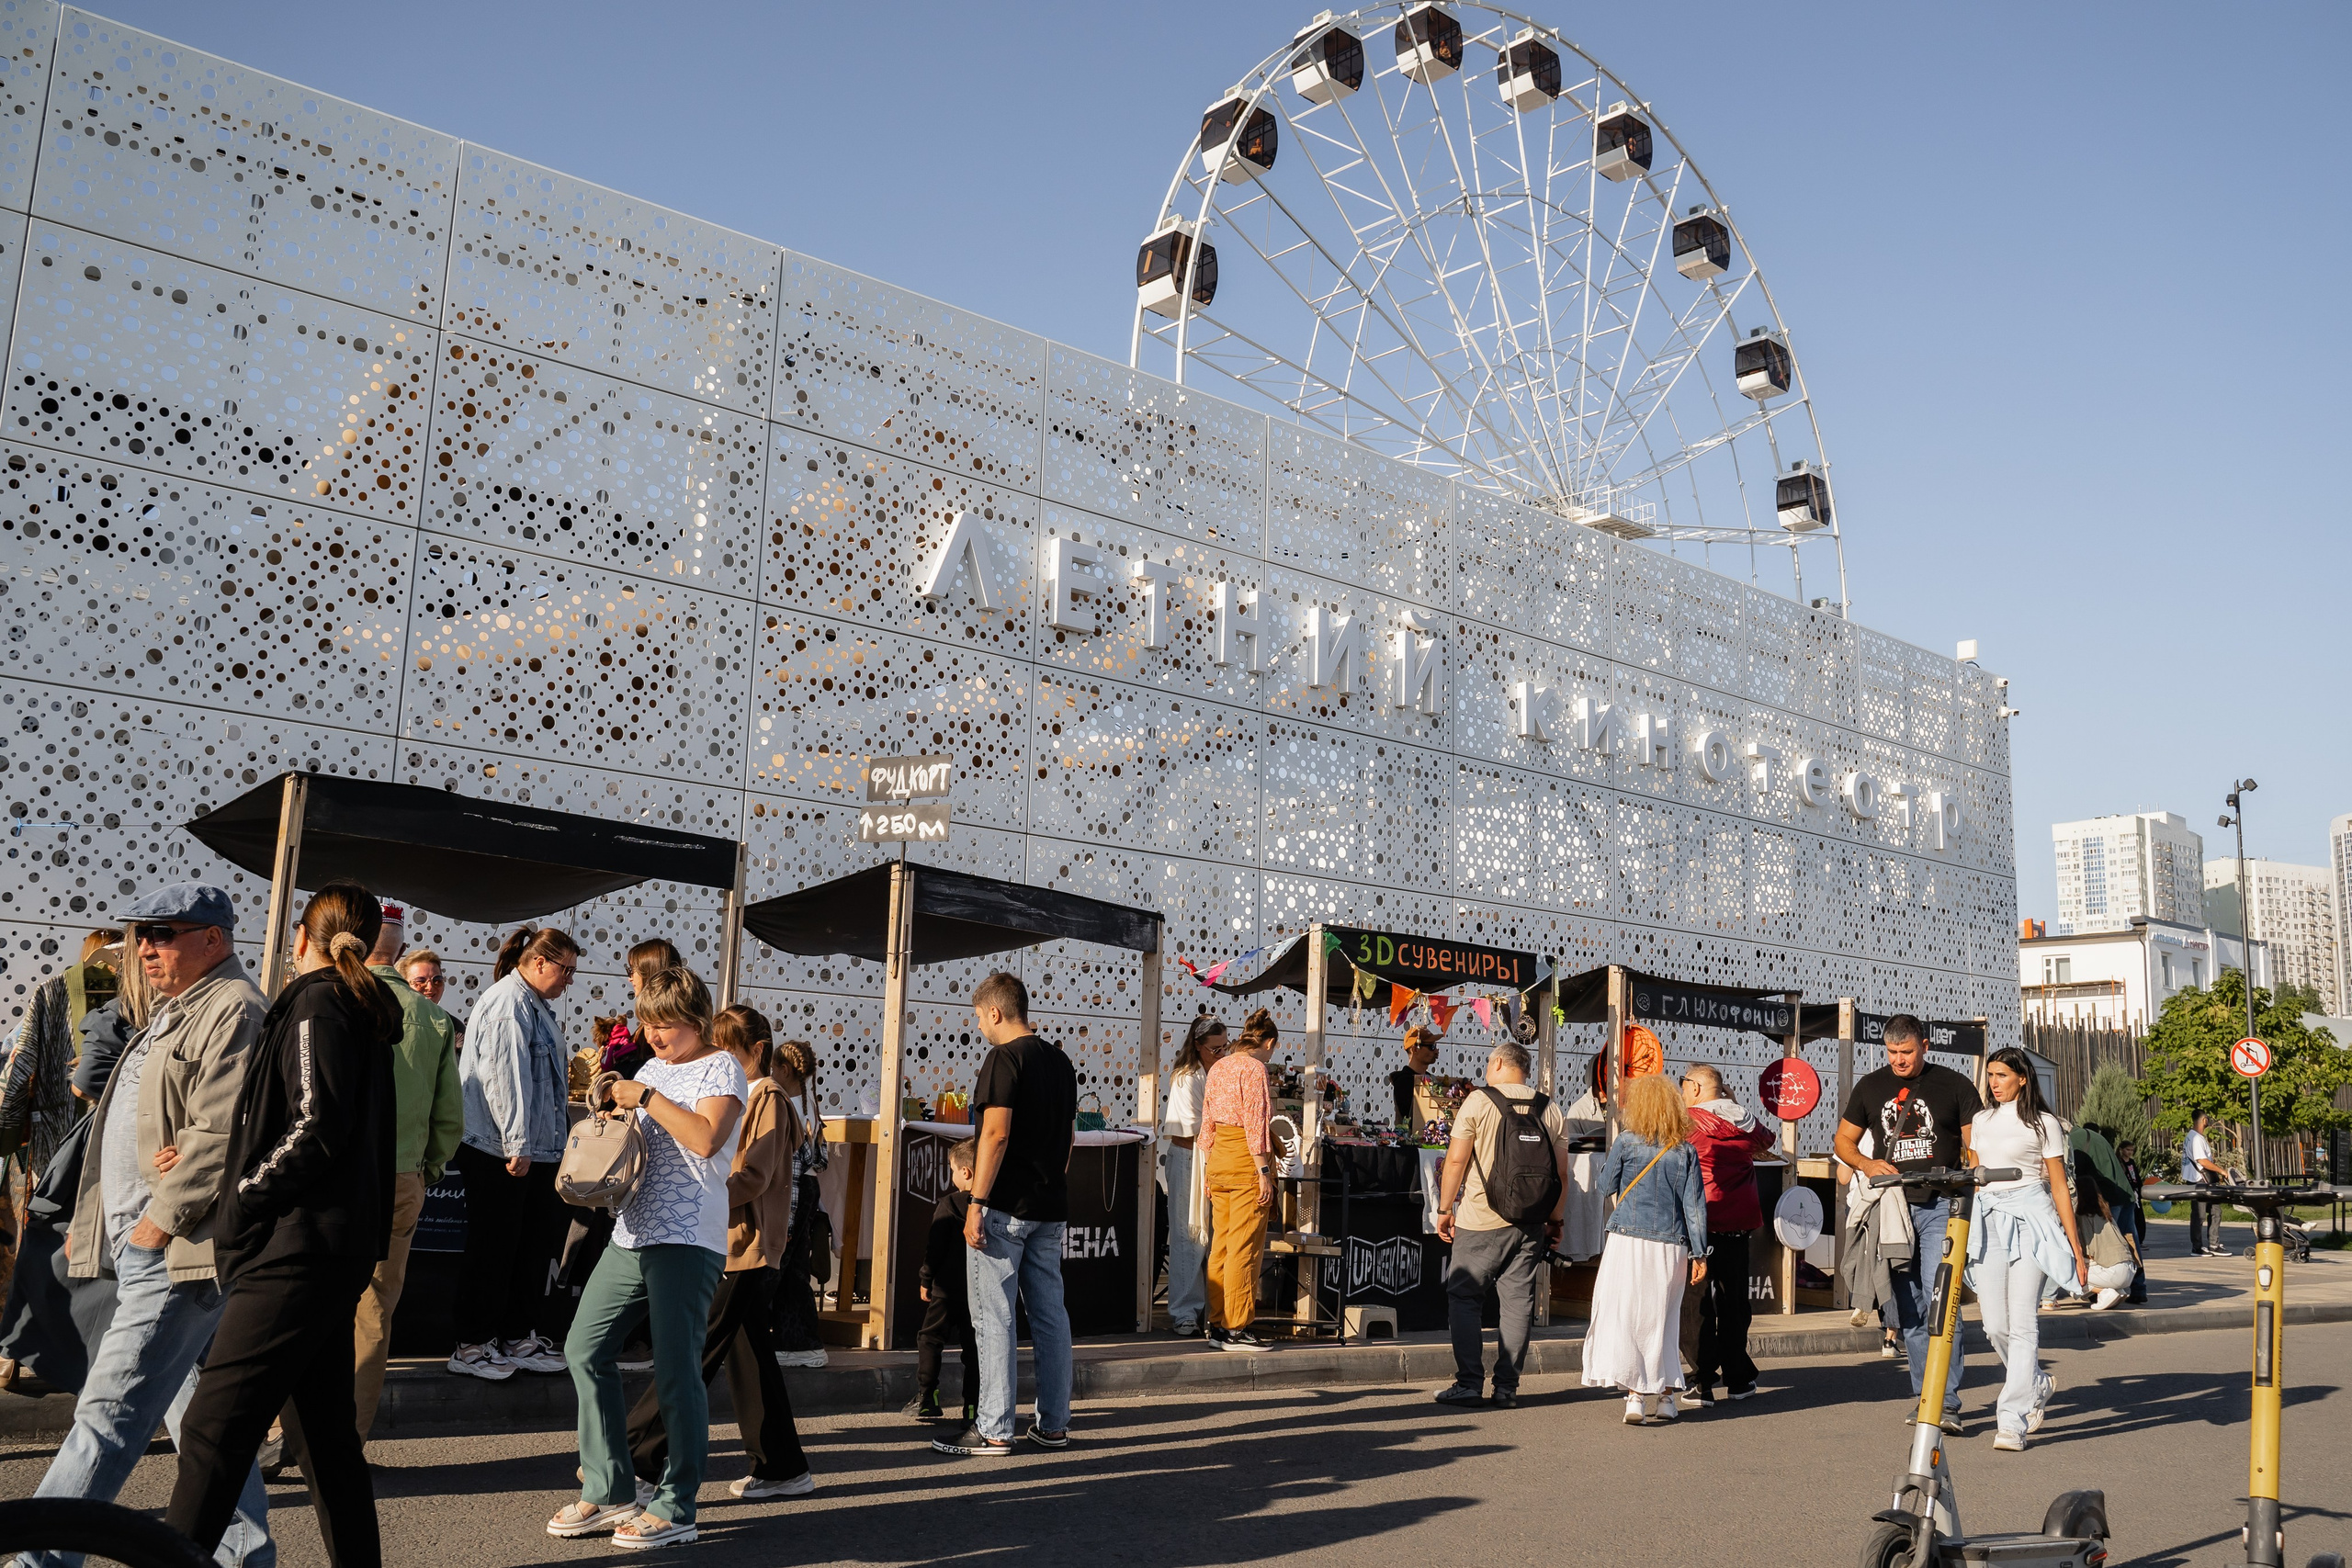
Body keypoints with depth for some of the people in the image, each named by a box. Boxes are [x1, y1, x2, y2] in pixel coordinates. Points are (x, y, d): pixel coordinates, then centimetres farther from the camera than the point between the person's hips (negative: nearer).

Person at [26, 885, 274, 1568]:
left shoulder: (233, 1012, -12)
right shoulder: (174, 1012, 20)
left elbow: (218, 1137, -20)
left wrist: (157, 1224, -17)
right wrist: (92, 1223, 12)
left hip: (178, 1253, -10)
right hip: (143, 1248, 10)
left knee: (111, 1412, -9)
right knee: (195, 1411, 14)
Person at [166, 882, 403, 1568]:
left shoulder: (316, 1003, -9)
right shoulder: (366, 1012, 18)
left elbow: (315, 1130, -19)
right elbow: (378, 1140, 19)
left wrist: (242, 1197, -10)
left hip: (299, 1247, -10)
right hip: (343, 1248, 10)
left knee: (214, 1426, -9)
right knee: (326, 1425, 14)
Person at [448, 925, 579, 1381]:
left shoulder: (535, 1006, 18)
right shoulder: (508, 1003, -14)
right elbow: (505, 1078, -21)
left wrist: (564, 1128, 30)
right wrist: (516, 1145, -21)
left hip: (537, 1150, 10)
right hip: (499, 1154, -10)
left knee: (536, 1245, 12)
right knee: (493, 1249, -2)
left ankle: (519, 1338, 21)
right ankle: (471, 1346, 9)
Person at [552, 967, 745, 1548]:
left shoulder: (720, 1067, -4)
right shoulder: (651, 1068, 18)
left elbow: (706, 1138, -20)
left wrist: (645, 1097, -14)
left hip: (686, 1242, -8)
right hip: (631, 1235, 9)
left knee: (677, 1372, -6)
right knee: (584, 1350, 7)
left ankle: (674, 1509, 4)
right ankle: (610, 1492, 17)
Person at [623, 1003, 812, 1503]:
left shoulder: (767, 1096, -9)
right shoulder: (735, 1096, 20)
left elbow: (753, 1177, -17)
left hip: (744, 1250, -9)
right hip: (745, 1250, 10)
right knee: (749, 1360, 11)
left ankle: (636, 1465, -3)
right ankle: (784, 1469, 17)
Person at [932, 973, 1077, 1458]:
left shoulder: (1005, 1058, -11)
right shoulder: (1060, 1061, 13)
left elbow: (997, 1134, -19)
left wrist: (976, 1203, -17)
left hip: (1006, 1205, -8)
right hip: (1051, 1207, 8)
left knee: (993, 1317, -2)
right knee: (1050, 1313, 11)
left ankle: (994, 1431, 0)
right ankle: (1054, 1424, 16)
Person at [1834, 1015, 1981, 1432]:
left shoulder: (1954, 1085, 3)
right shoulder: (1870, 1087, 10)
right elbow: (1844, 1140, 17)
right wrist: (1867, 1165, -4)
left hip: (1940, 1207, -3)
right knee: (1907, 1310, 8)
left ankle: (1946, 1402, -14)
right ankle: (1925, 1397, 18)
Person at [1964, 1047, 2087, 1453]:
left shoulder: (2043, 1123, 2)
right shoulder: (1980, 1121, 15)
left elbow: (2059, 1186, 2)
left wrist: (2077, 1249, 1)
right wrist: (1964, 1233, 17)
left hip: (2029, 1219, -4)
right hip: (1987, 1220, 4)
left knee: (2021, 1321, -9)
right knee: (1995, 1325, 1)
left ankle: (2012, 1421, -8)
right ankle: (2038, 1385, 29)